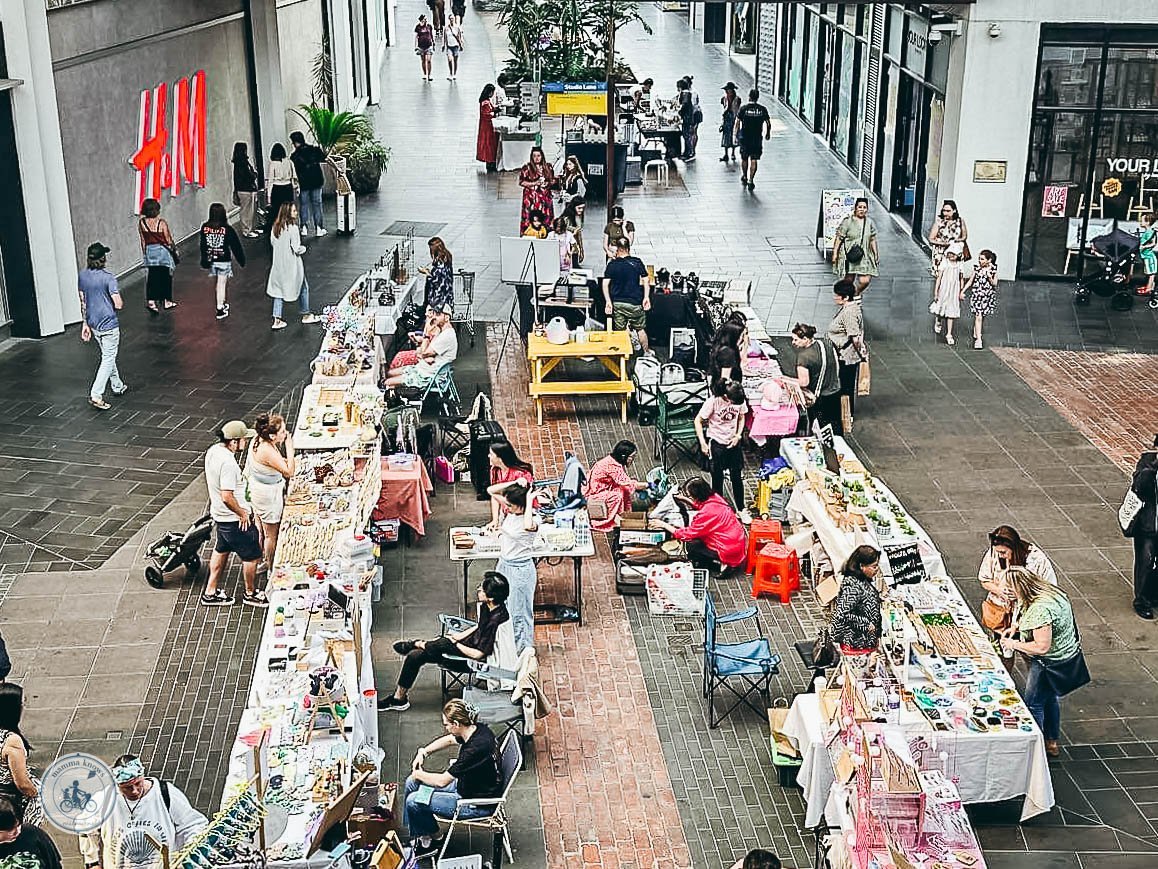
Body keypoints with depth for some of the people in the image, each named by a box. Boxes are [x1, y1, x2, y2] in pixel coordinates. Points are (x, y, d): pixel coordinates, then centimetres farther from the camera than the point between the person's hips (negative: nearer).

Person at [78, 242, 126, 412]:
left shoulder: (82, 276, -1)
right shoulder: (108, 277, -20)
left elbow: (83, 302, 7)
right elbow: (118, 304, -22)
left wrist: (85, 324, 14)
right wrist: (121, 302, 1)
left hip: (93, 324, 7)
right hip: (109, 324, -7)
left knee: (108, 356, 23)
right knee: (108, 359, 2)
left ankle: (117, 386, 37)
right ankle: (96, 395, -6)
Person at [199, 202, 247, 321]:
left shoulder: (205, 228, -8)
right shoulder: (227, 229, -16)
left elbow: (203, 246, 1)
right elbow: (236, 246, -9)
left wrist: (204, 262, 12)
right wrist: (241, 260, 3)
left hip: (210, 260, 3)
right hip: (224, 260, -3)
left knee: (216, 282, 21)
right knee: (221, 284, 4)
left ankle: (223, 302, 37)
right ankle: (220, 309, 7)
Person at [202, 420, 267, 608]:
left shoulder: (213, 450, -2)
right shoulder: (228, 462, -32)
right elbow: (227, 497, -32)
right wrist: (243, 513, -17)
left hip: (219, 514, 9)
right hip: (235, 519, -9)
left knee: (221, 550, 25)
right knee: (252, 555, 9)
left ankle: (210, 592, 35)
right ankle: (251, 594, 28)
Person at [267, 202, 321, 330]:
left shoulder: (276, 226, -2)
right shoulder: (292, 227, -22)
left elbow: (273, 242, 9)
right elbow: (297, 248, -21)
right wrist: (304, 248, -1)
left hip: (278, 264, 6)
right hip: (292, 264, -6)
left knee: (279, 290, 13)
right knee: (303, 288, 16)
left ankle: (277, 320, 10)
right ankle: (306, 315, 30)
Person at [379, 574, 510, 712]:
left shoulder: (496, 620, -31)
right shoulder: (487, 607, -5)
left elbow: (478, 654, -26)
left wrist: (455, 644, -12)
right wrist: (460, 635, 6)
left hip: (472, 661, -9)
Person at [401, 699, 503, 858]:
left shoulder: (476, 748, -34)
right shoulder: (476, 729, -7)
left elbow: (442, 781, -26)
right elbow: (449, 740, 17)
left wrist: (419, 774, -7)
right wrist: (423, 752, 4)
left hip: (478, 805, -9)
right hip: (467, 784, 10)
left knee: (413, 801, -11)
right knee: (412, 783, 9)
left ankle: (433, 840, 14)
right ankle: (416, 837, 21)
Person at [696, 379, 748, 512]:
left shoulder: (740, 399, -11)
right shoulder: (713, 401, -22)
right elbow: (698, 420, -13)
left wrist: (738, 435, -4)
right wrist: (703, 443, -18)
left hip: (733, 442, 3)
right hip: (717, 442, -3)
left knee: (737, 476, 9)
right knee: (718, 477, 6)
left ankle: (741, 508, 24)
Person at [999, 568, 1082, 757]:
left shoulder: (1039, 609, -33)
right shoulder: (1051, 591, -2)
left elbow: (1042, 647, -32)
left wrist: (1014, 644, -19)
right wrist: (1018, 627, 7)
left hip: (1050, 662, -10)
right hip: (1066, 655, 10)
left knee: (1033, 704, 7)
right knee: (1049, 698, 26)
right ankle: (1052, 743, 41)